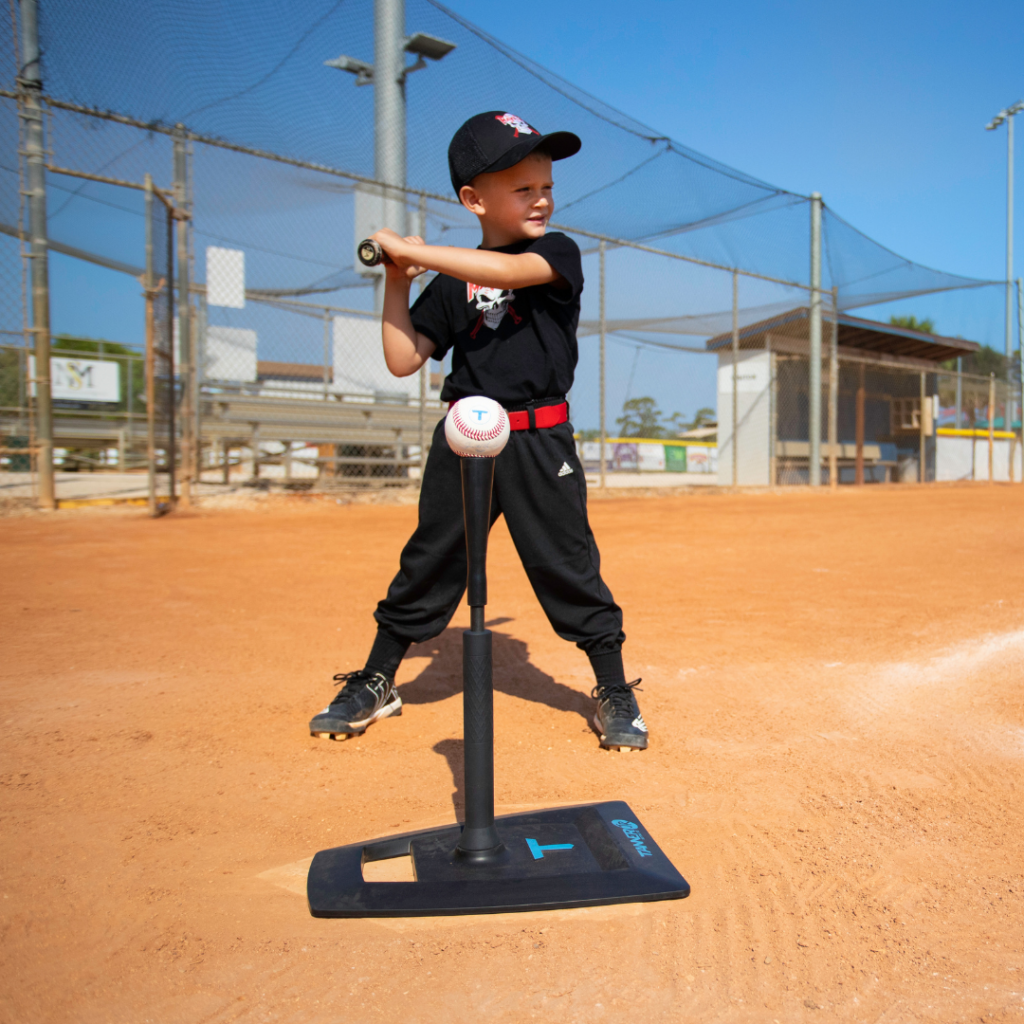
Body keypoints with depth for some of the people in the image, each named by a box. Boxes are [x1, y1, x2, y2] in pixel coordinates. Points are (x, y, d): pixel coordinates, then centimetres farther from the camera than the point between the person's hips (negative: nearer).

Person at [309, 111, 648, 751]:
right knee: (428, 563, 9)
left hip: (540, 442, -2)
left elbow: (507, 271, -22)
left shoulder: (558, 254, 0)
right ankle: (375, 684, 26)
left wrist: (407, 248, -19)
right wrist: (396, 280, -1)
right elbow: (403, 361, 5)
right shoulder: (449, 282, 8)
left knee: (569, 566, 1)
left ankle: (615, 692, 18)